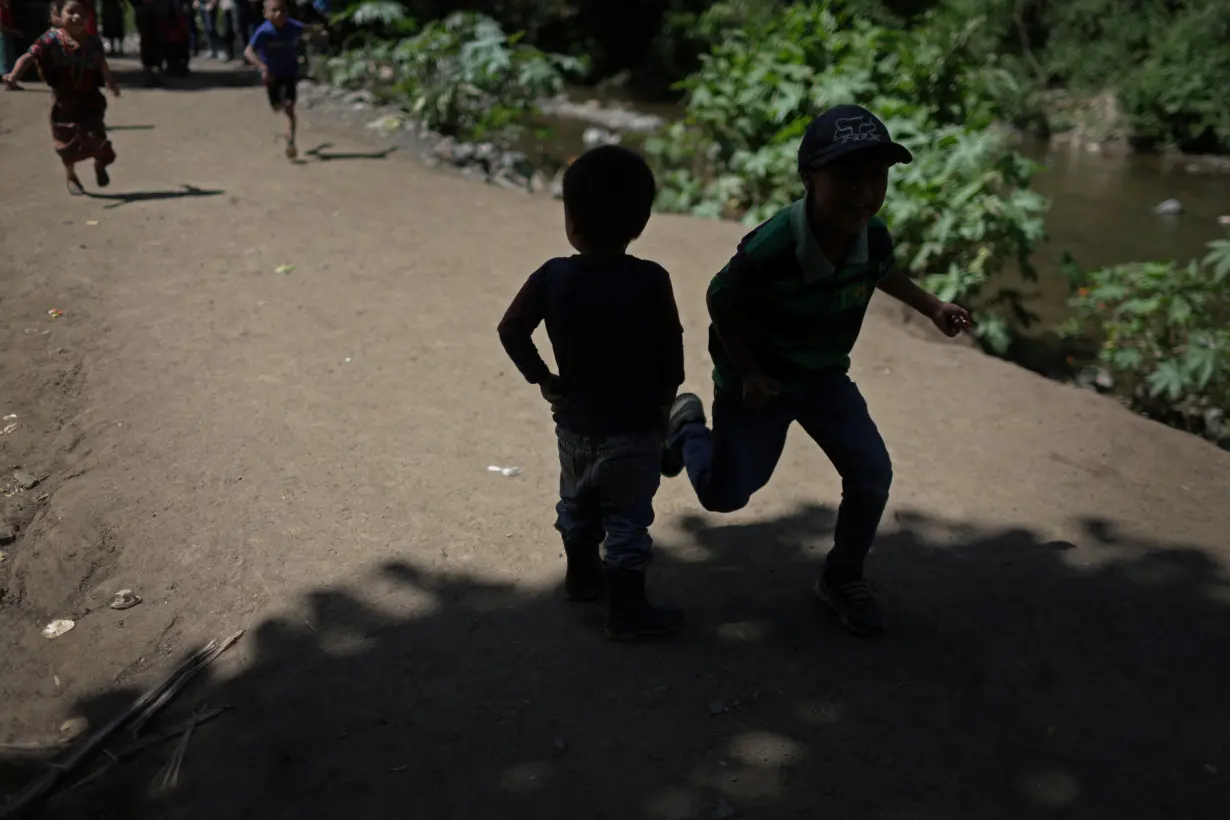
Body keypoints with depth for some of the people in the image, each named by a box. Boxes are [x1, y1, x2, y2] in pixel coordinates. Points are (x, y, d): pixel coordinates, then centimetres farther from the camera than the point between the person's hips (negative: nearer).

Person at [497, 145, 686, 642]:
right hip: (634, 425, -3)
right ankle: (627, 610, 14)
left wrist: (541, 379, 4)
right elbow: (671, 351, -10)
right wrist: (666, 400, 6)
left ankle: (582, 577, 44)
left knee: (577, 504, 25)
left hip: (574, 420, 4)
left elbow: (511, 330, -7)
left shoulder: (552, 277, -11)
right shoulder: (652, 281, -17)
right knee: (627, 518, 7)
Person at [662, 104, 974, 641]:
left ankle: (842, 580, 19)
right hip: (757, 381, -4)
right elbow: (720, 300, -19)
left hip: (824, 378, 5)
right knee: (724, 494, 5)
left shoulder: (874, 236, -16)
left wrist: (933, 308, 10)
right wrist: (748, 374, -20)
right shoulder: (770, 249, -35)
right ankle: (687, 422, 37)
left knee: (872, 475, -5)